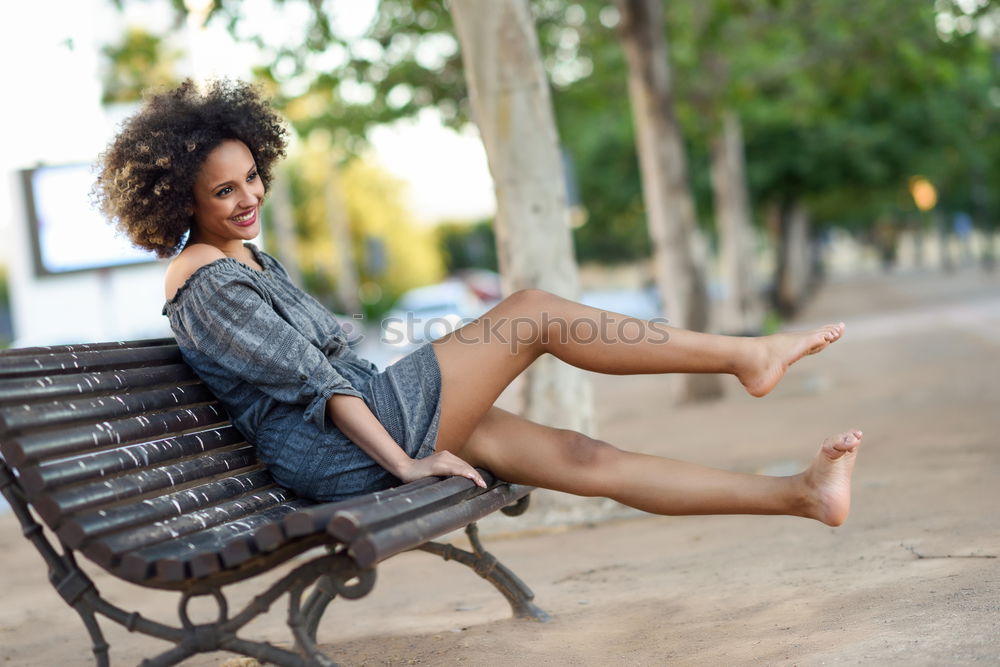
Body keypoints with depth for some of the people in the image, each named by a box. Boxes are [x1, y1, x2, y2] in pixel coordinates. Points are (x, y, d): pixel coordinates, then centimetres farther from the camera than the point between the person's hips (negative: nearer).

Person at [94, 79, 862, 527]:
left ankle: (799, 494, 0)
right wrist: (404, 463, -20)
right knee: (533, 311, -10)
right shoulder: (207, 283, -15)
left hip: (359, 427, 9)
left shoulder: (246, 259, 17)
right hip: (339, 453, -9)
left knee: (580, 456, 0)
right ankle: (745, 356, -3)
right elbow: (311, 378, -19)